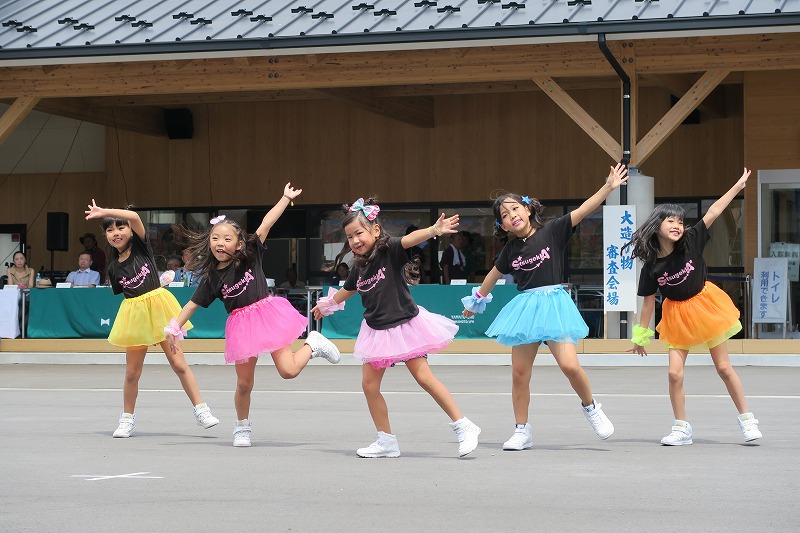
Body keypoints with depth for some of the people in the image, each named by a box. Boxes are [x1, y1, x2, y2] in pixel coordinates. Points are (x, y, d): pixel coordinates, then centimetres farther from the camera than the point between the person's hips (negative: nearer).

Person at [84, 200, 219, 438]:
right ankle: (127, 419, 21)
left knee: (178, 362, -2)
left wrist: (104, 212, -22)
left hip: (157, 306, -2)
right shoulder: (114, 268, 5)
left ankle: (201, 411, 3)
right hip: (134, 313, 3)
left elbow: (134, 217, -20)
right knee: (132, 372, 6)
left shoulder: (141, 247, -3)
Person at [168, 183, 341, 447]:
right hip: (241, 325, 2)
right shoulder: (211, 278, 0)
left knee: (288, 370, -11)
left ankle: (313, 344, 19)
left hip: (267, 314, -2)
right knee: (244, 383, 4)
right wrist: (175, 327, 0)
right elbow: (192, 304, 6)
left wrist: (286, 198, -8)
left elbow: (265, 225, -8)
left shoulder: (250, 255, -5)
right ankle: (242, 426, 27)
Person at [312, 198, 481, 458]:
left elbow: (409, 239, -35)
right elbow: (348, 290, 27)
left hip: (403, 324, -7)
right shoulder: (359, 266, 5)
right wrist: (326, 305, 44)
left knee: (424, 377, -11)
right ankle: (387, 441, 13)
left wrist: (434, 230, -54)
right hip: (376, 330, 7)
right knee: (369, 384, 3)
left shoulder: (389, 250, -13)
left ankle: (463, 427, -4)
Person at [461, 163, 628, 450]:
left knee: (570, 365, -17)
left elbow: (582, 211, -11)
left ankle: (591, 407, 11)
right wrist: (477, 301, 36)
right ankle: (522, 431, 15)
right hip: (525, 307, 4)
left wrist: (608, 187, -21)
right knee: (519, 373, 2)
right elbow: (494, 275, 25)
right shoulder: (510, 249, 8)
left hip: (553, 302, -4)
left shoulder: (551, 231, -2)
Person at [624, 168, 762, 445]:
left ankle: (747, 419, 16)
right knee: (675, 373, -7)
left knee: (724, 367, 4)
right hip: (677, 316, 1)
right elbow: (648, 303, -2)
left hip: (704, 306, -1)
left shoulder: (691, 241, -12)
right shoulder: (651, 266, -11)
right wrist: (640, 336, 3)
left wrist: (739, 185, -18)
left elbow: (713, 212, -15)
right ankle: (682, 428, 8)